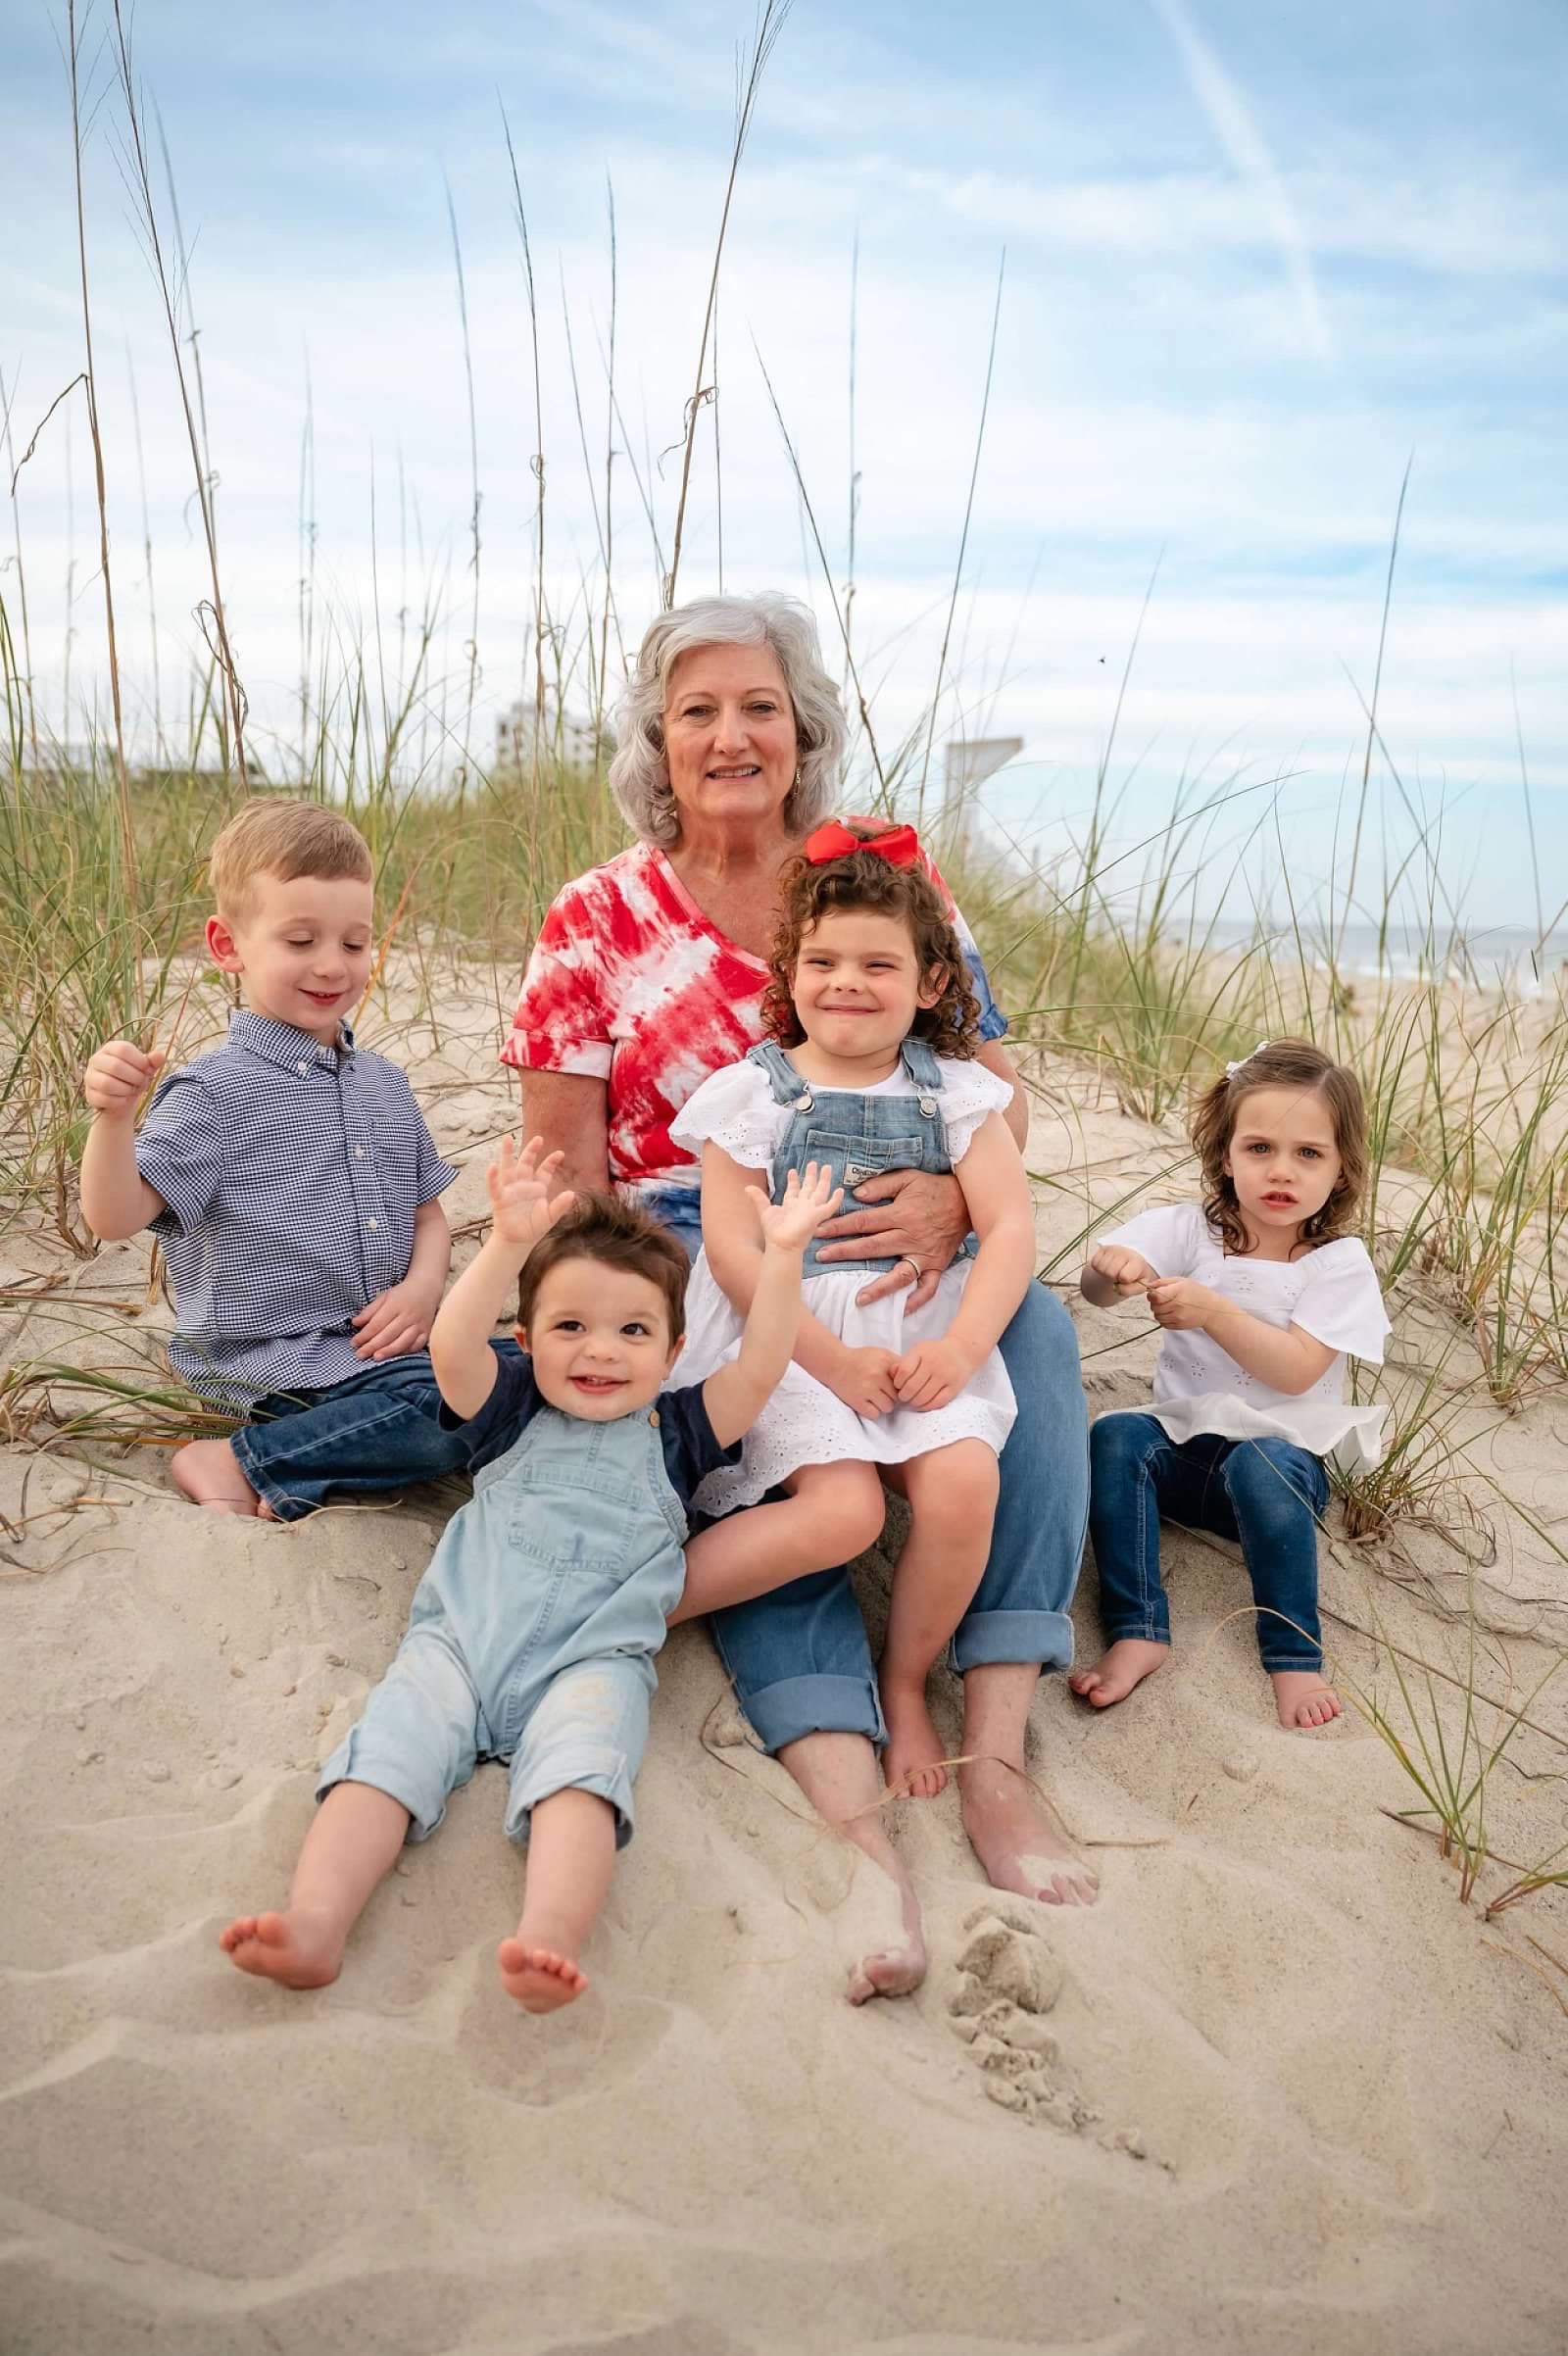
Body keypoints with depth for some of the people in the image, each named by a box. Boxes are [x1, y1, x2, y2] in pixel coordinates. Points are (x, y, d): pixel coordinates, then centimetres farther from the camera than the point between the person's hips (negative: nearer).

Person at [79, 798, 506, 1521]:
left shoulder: (384, 1083, 12)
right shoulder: (218, 1092, -7)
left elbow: (427, 1212, 18)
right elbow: (114, 1218, -15)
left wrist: (423, 1285, -3)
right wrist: (113, 1116, -33)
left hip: (384, 1349, 8)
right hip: (277, 1370, -7)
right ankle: (237, 1465, -11)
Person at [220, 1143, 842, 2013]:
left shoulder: (677, 1432, 16)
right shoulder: (511, 1411, 15)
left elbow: (758, 1367, 1)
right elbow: (452, 1347, -6)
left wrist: (781, 1256, -9)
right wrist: (510, 1245, -22)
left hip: (591, 1658, -1)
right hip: (458, 1639, 2)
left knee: (578, 1771, -31)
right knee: (389, 1752, -22)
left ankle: (549, 1939, -49)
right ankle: (314, 1924, -34)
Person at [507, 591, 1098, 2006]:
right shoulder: (596, 922, 1)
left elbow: (999, 1084, 3)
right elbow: (564, 1176, 1)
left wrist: (955, 1194, -20)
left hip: (879, 1246, 2)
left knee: (1033, 1330, -27)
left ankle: (995, 1753, -28)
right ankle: (857, 1818, -38)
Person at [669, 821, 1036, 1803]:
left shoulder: (956, 1090, 9)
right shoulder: (750, 1091, 3)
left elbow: (1011, 1226, 1)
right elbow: (734, 1247, -5)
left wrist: (962, 1345, -14)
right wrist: (830, 1357, -14)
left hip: (928, 1331, 3)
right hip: (789, 1333, -2)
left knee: (962, 1483, -23)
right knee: (842, 1509, -26)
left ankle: (907, 1686, 3)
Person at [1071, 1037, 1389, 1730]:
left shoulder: (1339, 1261, -6)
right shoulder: (1191, 1230, 0)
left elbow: (1296, 1371, -19)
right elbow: (1097, 1287, -13)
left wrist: (1213, 1312, -30)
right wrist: (1111, 1271, -37)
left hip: (1283, 1449, -3)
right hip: (1182, 1446, 3)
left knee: (1261, 1465, -36)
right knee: (1115, 1435, -27)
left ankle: (1293, 1653, -23)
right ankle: (1137, 1629, -25)